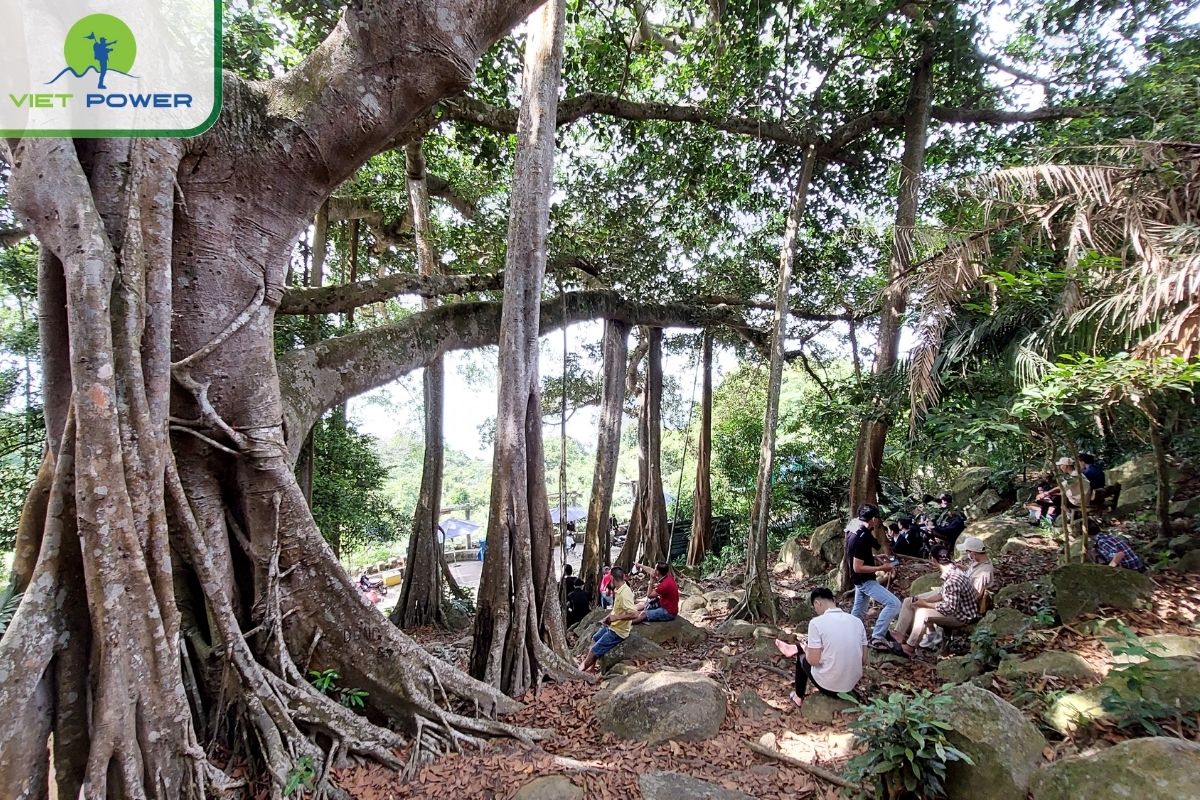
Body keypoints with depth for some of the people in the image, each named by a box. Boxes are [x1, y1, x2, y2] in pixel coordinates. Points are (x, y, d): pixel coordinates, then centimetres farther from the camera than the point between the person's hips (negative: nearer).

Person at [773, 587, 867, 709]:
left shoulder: (817, 622, -17)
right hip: (852, 685, 5)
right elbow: (864, 661, 3)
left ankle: (798, 698, 43)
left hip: (828, 686, -4)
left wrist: (807, 650, 7)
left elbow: (813, 661, -15)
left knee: (802, 658, 28)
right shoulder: (857, 621, -2)